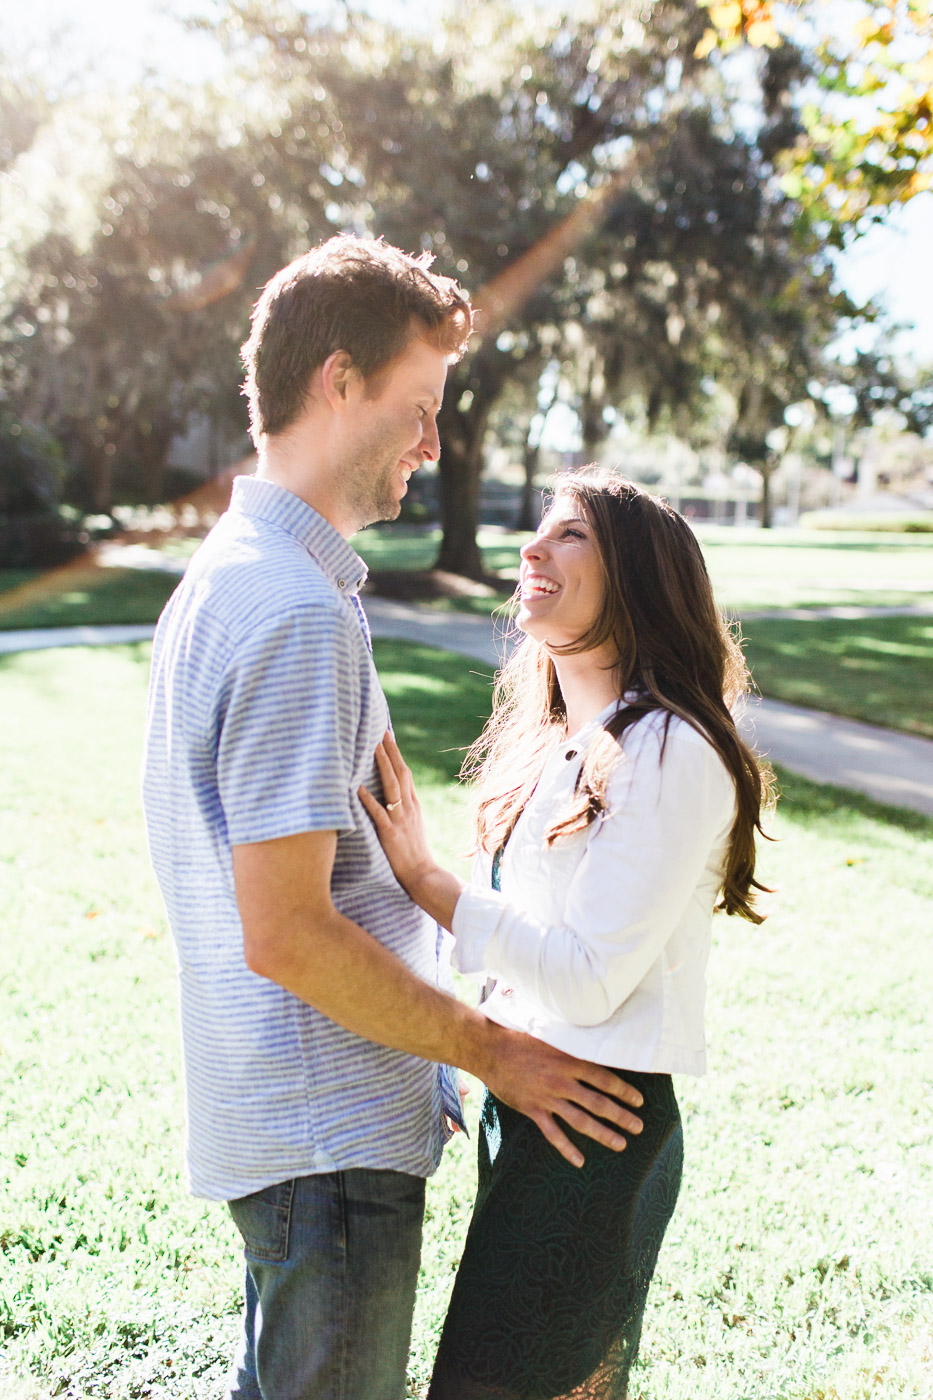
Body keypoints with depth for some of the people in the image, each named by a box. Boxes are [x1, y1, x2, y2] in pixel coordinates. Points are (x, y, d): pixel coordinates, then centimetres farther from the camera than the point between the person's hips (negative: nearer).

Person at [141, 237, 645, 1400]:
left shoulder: (227, 573, 10)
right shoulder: (297, 610, -24)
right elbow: (286, 934, -26)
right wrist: (492, 1051, -14)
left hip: (288, 1117, 10)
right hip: (331, 1132, -10)